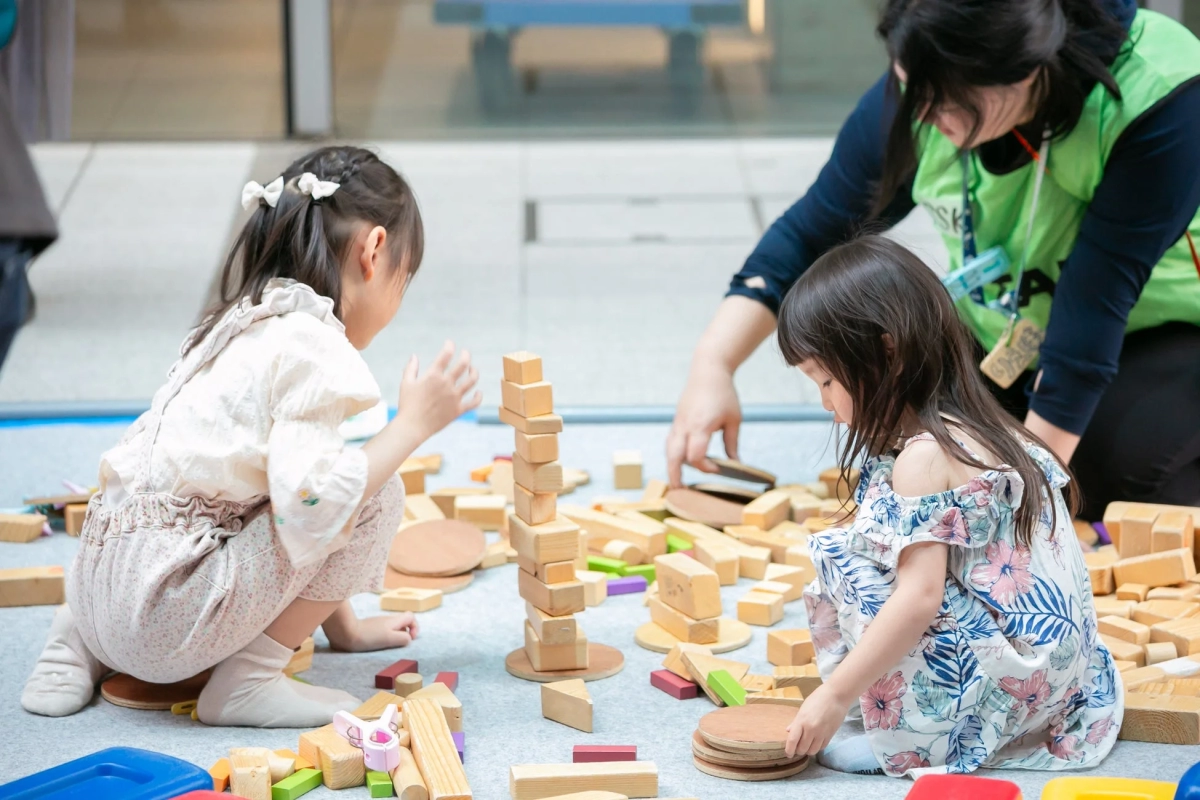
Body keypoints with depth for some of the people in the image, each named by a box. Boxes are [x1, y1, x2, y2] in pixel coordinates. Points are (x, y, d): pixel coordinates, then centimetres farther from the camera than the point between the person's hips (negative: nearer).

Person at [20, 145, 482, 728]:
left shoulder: (244, 327, 20)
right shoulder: (314, 350, -11)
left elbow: (298, 494, 28)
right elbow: (311, 507, -24)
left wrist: (341, 624, 34)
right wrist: (412, 424, -11)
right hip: (164, 613, -9)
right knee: (377, 496, -6)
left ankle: (80, 640, 18)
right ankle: (247, 681, -4)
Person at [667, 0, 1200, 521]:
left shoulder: (1156, 97, -33)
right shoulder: (913, 96, -20)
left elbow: (1096, 300, -34)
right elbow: (812, 233, -10)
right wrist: (712, 365, -22)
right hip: (1000, 336, 4)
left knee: (1125, 453, -31)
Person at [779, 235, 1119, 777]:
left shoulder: (923, 458, -18)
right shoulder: (984, 431, 10)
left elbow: (918, 598, -24)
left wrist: (834, 696, -20)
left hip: (1001, 681, -10)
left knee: (842, 563, -10)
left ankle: (906, 741, -9)